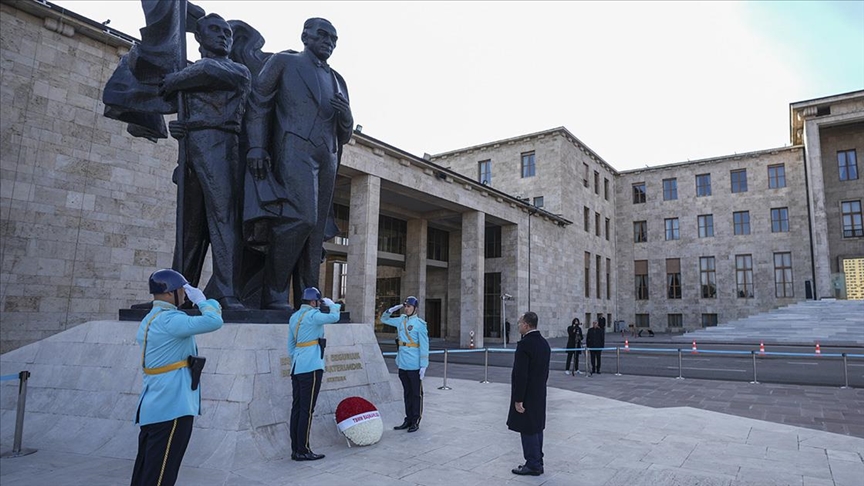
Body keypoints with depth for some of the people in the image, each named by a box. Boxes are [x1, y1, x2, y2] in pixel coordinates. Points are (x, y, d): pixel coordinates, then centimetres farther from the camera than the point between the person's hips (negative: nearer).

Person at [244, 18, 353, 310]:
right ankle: (274, 294, -14)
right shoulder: (283, 62, 14)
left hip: (326, 160, 5)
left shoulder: (337, 81, 27)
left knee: (315, 233, -1)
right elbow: (257, 104, 6)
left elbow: (345, 136, 24)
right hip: (294, 151, -5)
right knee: (301, 218, -22)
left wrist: (346, 115, 2)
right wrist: (256, 146, -8)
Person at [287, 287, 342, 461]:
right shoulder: (312, 315, -12)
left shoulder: (294, 317, 14)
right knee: (307, 410, -3)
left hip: (297, 368, 9)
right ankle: (303, 451, 3)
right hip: (311, 368, -9)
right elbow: (334, 317, -20)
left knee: (297, 408, 9)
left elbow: (291, 344, 17)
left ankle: (295, 449, 15)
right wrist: (329, 303, -3)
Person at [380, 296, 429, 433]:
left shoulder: (419, 324, -11)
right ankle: (408, 420, 25)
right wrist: (393, 309, 4)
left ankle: (415, 421, 14)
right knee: (407, 393, 15)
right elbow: (384, 319, 22)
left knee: (416, 394, 4)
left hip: (414, 366, -7)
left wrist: (423, 366, -16)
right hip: (402, 365, 7)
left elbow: (424, 346, -13)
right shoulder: (401, 320, 9)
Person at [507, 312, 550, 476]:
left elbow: (521, 374, -22)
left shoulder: (524, 344, -21)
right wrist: (540, 388, 20)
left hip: (527, 395, -9)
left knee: (528, 431, 1)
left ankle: (532, 465, 9)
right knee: (536, 429, 16)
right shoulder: (544, 342, 7)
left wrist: (518, 399, -18)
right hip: (540, 394, 9)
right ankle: (537, 463, 25)